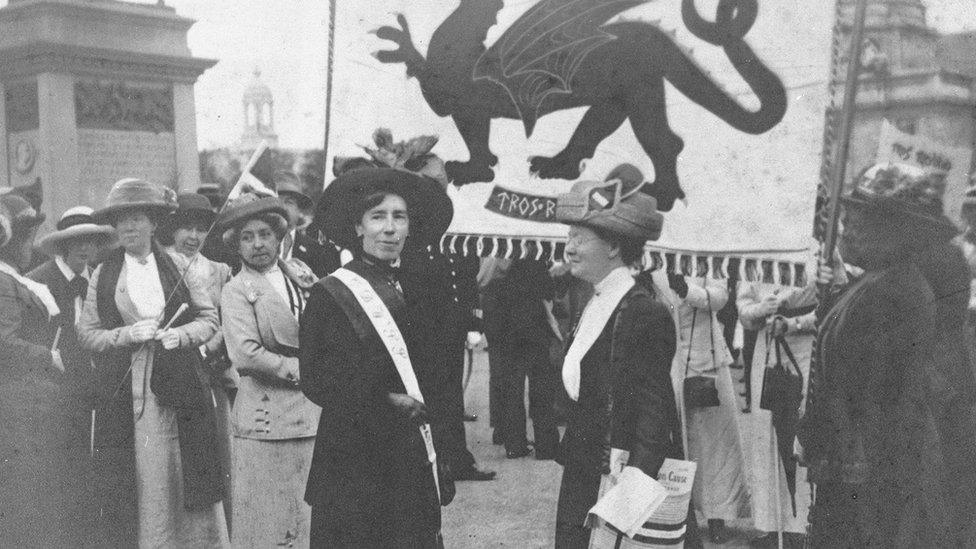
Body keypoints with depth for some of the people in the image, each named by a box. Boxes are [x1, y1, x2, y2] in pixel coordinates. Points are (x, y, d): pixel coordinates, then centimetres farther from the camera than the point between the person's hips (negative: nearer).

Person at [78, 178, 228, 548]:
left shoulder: (177, 266, 7)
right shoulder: (102, 275, 7)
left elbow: (209, 318, 7)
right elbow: (86, 332, 5)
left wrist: (181, 334, -11)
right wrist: (127, 334, -10)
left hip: (178, 391, 0)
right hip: (123, 395, 0)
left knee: (184, 481, 3)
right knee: (134, 482, 1)